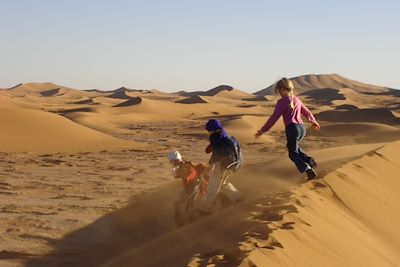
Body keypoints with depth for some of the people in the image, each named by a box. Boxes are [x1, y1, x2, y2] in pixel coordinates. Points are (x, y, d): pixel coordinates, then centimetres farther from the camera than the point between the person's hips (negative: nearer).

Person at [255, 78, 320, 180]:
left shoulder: (282, 102, -7)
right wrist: (313, 121, 44)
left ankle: (308, 170, -17)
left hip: (292, 129, -7)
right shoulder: (296, 100, 13)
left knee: (293, 153, 3)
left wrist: (263, 130, -5)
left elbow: (274, 118, -10)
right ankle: (308, 160, 15)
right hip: (302, 128, 7)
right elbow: (307, 112, 25)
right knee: (292, 146, 31)